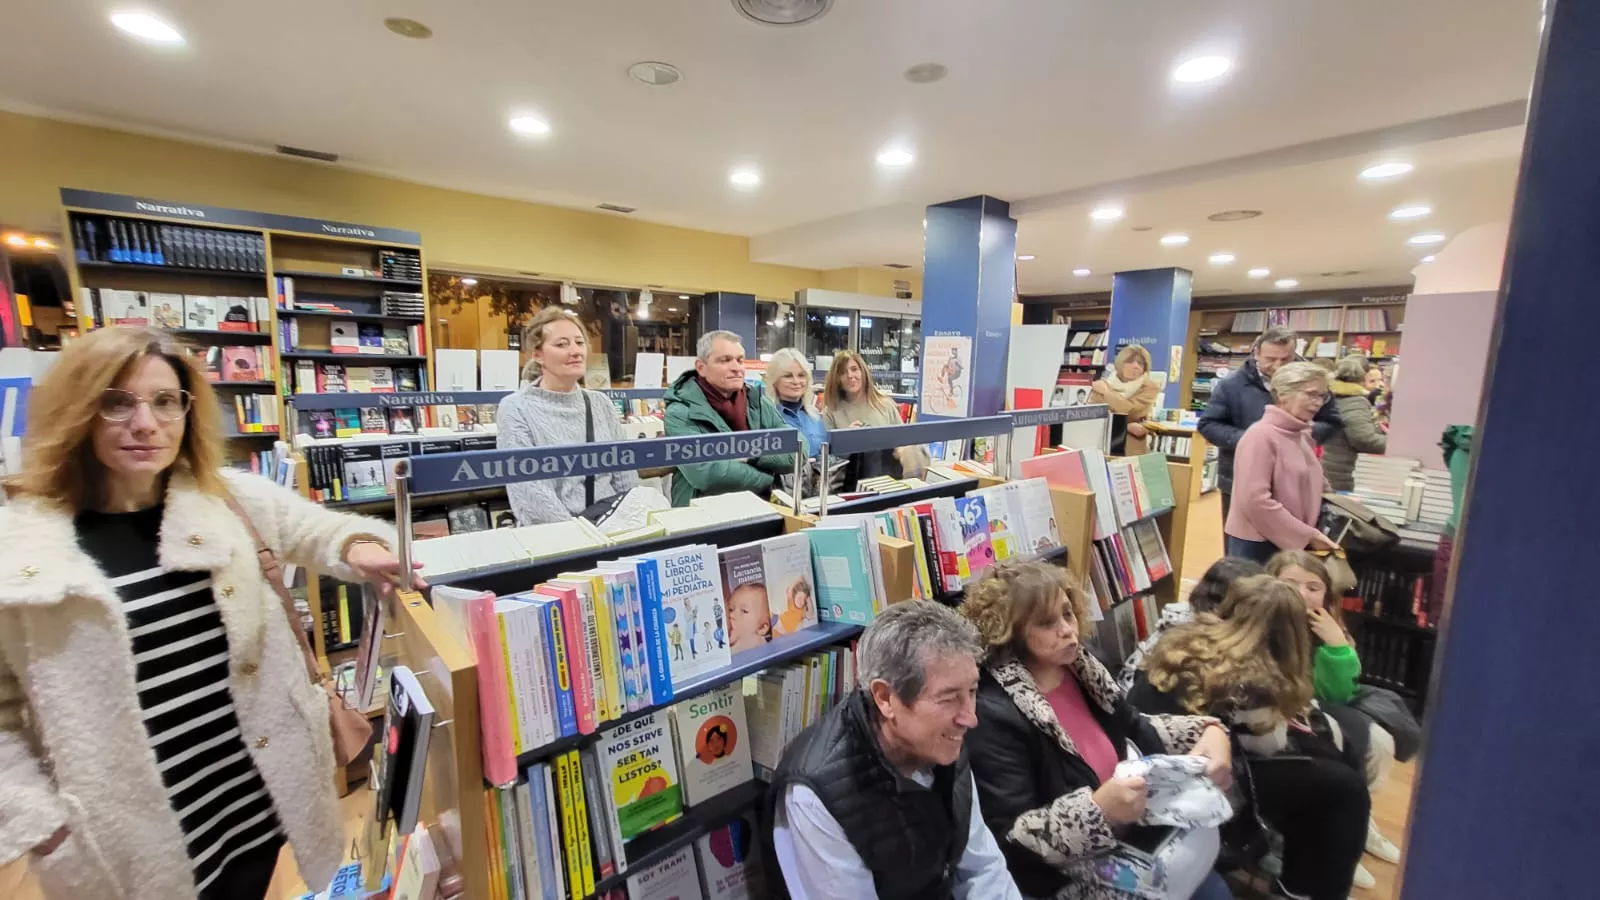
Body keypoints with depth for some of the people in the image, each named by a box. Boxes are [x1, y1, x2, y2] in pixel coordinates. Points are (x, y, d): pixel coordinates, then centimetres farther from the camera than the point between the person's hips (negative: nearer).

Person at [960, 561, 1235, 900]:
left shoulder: (1080, 667, -3)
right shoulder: (993, 714, -26)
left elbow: (1137, 730, 12)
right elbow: (1011, 836, -24)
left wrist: (1209, 731, -5)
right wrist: (1097, 809, -35)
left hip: (1128, 838, 7)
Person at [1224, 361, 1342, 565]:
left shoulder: (1303, 436, 10)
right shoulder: (1261, 435, -16)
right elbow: (1256, 501, -22)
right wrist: (1308, 535, -17)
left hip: (1292, 543, 8)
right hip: (1257, 544, -8)